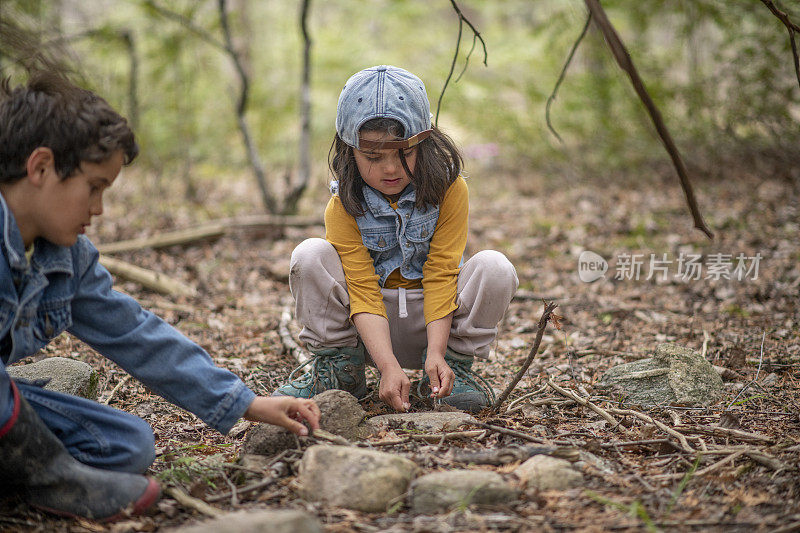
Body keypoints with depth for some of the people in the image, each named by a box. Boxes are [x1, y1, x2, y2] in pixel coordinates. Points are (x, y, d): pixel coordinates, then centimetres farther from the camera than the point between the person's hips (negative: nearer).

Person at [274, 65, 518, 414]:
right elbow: (363, 293, -20)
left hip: (432, 317, 0)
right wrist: (389, 367, -33)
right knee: (310, 256, -22)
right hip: (371, 326, 0)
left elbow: (440, 277, -15)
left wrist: (436, 353, -28)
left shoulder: (449, 189, -13)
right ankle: (338, 367, -5)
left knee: (495, 268, -26)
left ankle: (453, 364, -5)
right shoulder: (344, 207, -13)